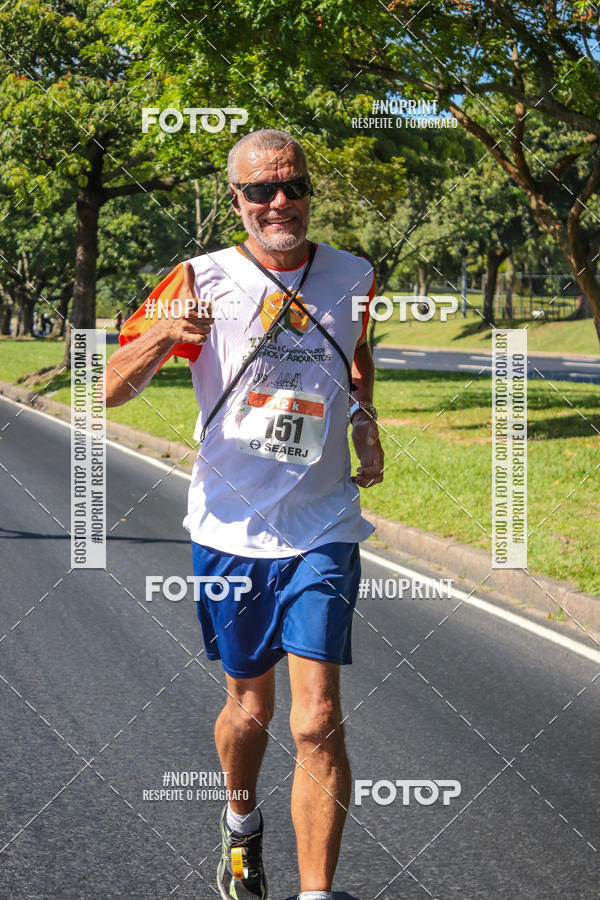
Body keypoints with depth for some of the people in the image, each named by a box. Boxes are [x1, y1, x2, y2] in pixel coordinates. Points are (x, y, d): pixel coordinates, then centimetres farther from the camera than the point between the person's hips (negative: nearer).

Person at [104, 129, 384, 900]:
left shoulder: (352, 277, 3)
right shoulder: (202, 280, -5)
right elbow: (110, 389, -9)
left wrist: (366, 424, 9)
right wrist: (167, 333, -28)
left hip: (322, 529, 0)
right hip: (231, 530, 0)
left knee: (317, 723, -11)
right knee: (249, 707, 14)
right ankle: (241, 825, 45)